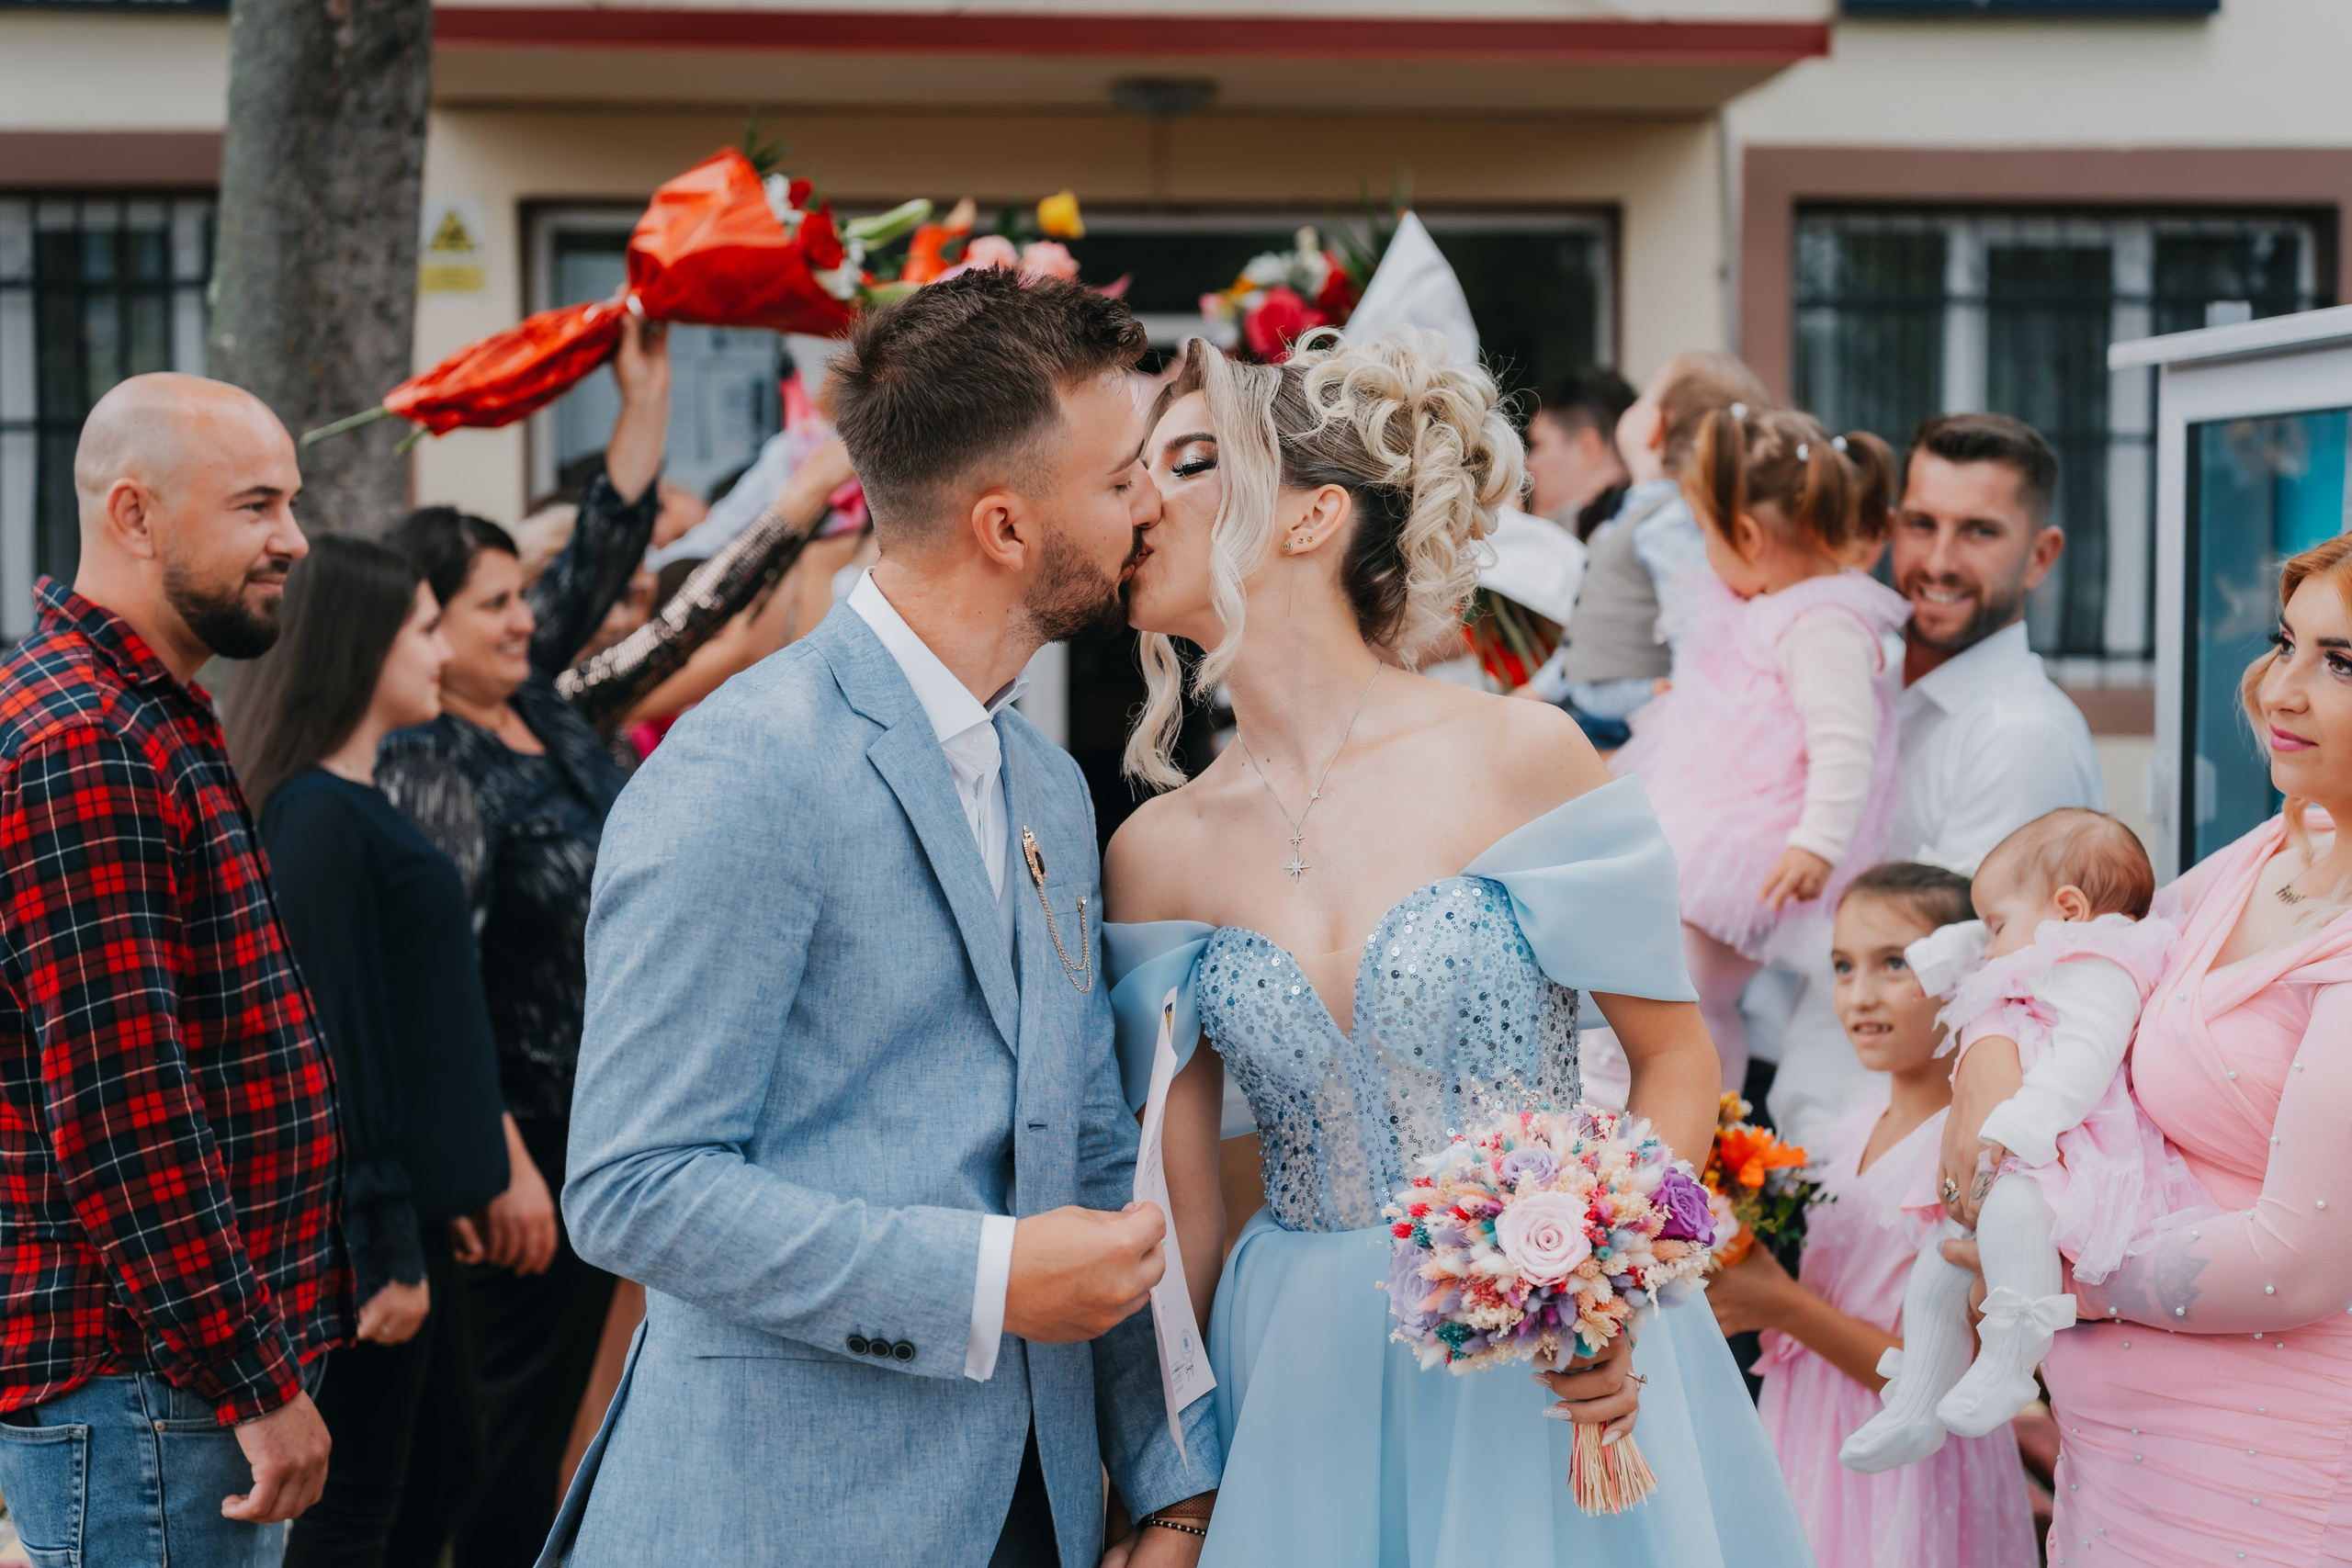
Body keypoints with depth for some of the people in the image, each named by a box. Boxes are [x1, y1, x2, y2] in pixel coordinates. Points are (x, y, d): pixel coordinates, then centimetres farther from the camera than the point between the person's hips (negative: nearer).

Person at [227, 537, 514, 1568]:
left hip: (408, 1201, 10)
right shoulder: (319, 817, -18)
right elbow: (334, 1040, -21)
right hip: (368, 1216, -10)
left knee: (442, 1470, 18)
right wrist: (386, 1245, -20)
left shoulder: (356, 804, 13)